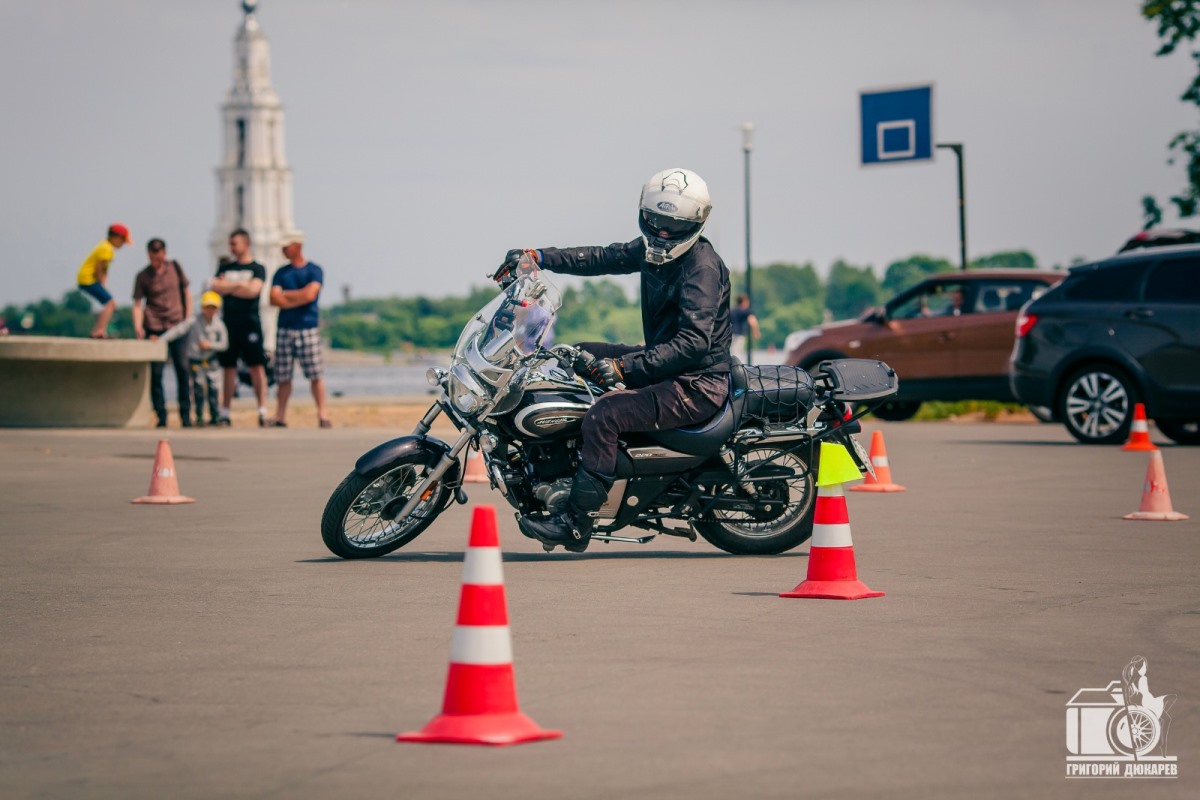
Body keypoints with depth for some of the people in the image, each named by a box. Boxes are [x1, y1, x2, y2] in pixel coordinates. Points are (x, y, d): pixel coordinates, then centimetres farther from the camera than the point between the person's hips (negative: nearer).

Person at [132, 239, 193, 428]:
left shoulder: (175, 268, 7)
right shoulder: (143, 277, 1)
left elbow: (186, 292, 15)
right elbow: (137, 304, -1)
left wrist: (188, 317, 6)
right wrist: (138, 327, -15)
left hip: (178, 326, 2)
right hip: (155, 330, -2)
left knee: (183, 370, 0)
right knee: (156, 373, -2)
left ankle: (186, 414, 7)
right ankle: (161, 417, 4)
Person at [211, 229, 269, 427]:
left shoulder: (257, 268, 4)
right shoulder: (225, 267, 16)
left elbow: (253, 290, -11)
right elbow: (215, 287, 1)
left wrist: (228, 286, -3)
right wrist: (239, 285, -9)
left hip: (250, 323, -3)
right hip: (228, 322, 3)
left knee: (256, 366, -8)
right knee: (229, 368, 5)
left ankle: (262, 411, -8)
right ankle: (225, 413, 8)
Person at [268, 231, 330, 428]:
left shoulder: (314, 271, 2)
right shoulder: (282, 272, 13)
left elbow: (309, 294, -12)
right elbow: (274, 299, 2)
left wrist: (285, 294, -1)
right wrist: (298, 299, -7)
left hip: (308, 329, -4)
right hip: (285, 329, 4)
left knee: (315, 374, -6)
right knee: (283, 376, 3)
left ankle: (322, 415, -4)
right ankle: (280, 417, 6)